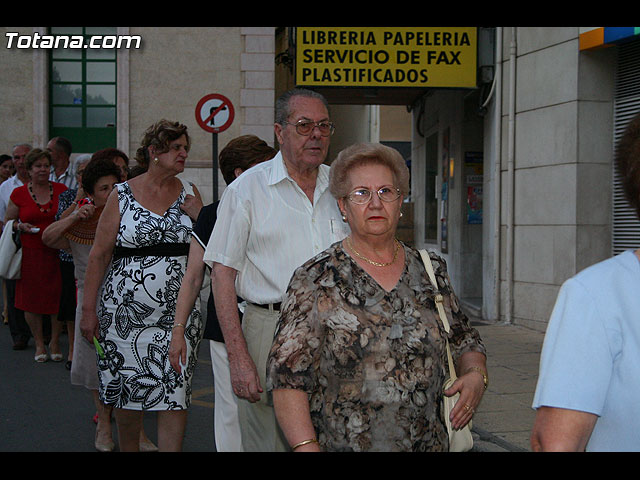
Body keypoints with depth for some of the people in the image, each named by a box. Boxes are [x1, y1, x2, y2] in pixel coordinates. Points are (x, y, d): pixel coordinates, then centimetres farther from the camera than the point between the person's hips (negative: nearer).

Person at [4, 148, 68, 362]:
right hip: (30, 254, 0)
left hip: (57, 253, 0)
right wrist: (21, 226, -8)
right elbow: (7, 222, 12)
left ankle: (55, 341, 18)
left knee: (59, 298, -1)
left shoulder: (61, 190, 4)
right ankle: (39, 344, 19)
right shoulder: (19, 194, 2)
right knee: (31, 301, 2)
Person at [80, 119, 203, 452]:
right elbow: (99, 254, 0)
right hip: (126, 311, -1)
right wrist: (89, 309, -3)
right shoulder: (122, 194, 1)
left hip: (178, 310, 1)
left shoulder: (190, 193, 8)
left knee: (174, 394, -4)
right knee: (127, 391, 7)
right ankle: (128, 449, 27)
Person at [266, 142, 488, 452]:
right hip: (341, 445, -4)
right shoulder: (317, 279, -7)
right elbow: (287, 374, -11)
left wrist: (475, 374, -4)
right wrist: (306, 446, -20)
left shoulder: (432, 271, 5)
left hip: (429, 443, 4)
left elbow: (464, 341, 16)